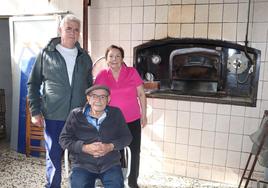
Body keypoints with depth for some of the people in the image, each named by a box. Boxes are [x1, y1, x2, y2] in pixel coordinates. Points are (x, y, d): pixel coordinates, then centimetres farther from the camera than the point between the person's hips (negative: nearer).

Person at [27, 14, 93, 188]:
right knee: (54, 157, 8)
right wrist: (35, 112, -4)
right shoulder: (46, 54, 0)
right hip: (53, 117, -2)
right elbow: (33, 84, 2)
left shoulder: (85, 57, 7)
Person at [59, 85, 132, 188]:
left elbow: (127, 137, 8)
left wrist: (111, 146, -11)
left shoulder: (116, 114, 7)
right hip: (83, 164, 0)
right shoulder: (76, 115, 2)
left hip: (111, 164, 1)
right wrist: (85, 148, -14)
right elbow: (64, 139, 2)